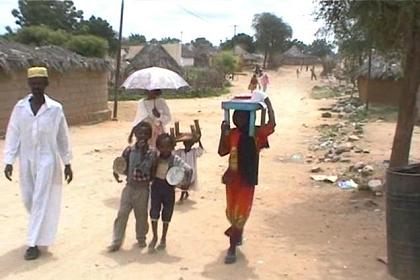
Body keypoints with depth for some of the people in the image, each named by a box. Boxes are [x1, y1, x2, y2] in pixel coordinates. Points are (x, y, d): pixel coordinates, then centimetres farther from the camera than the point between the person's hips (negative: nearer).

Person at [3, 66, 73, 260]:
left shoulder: (55, 109, -8)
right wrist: (8, 161, -5)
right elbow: (12, 135, 1)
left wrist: (67, 163, 2)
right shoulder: (20, 107, -3)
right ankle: (42, 230, 40)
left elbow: (63, 138, -1)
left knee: (41, 201, -3)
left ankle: (34, 243, 5)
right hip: (26, 161, 3)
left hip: (47, 161, -3)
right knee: (28, 200, 14)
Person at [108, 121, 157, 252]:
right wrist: (117, 171, -14)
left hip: (142, 189, -1)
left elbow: (146, 168, -17)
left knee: (141, 215, 13)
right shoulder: (129, 150, -1)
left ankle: (141, 238, 34)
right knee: (122, 214, -1)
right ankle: (116, 241, 7)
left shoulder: (151, 153, -7)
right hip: (129, 187, 1)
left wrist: (143, 152, -21)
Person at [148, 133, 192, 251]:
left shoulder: (175, 160, -11)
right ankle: (155, 237, 17)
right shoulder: (155, 158, -4)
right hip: (156, 187, 1)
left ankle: (163, 239, 27)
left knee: (167, 214, 10)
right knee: (154, 212, -1)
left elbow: (188, 169, -16)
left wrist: (185, 182, -22)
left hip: (169, 189, -1)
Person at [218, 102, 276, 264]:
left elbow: (271, 124, -23)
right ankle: (237, 233, 46)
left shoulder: (256, 134, -9)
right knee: (231, 211, 17)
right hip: (232, 178, 4)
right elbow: (222, 152, 3)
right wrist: (223, 133, -8)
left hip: (247, 180, -3)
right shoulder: (232, 134, -1)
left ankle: (232, 248, 6)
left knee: (240, 213, -2)